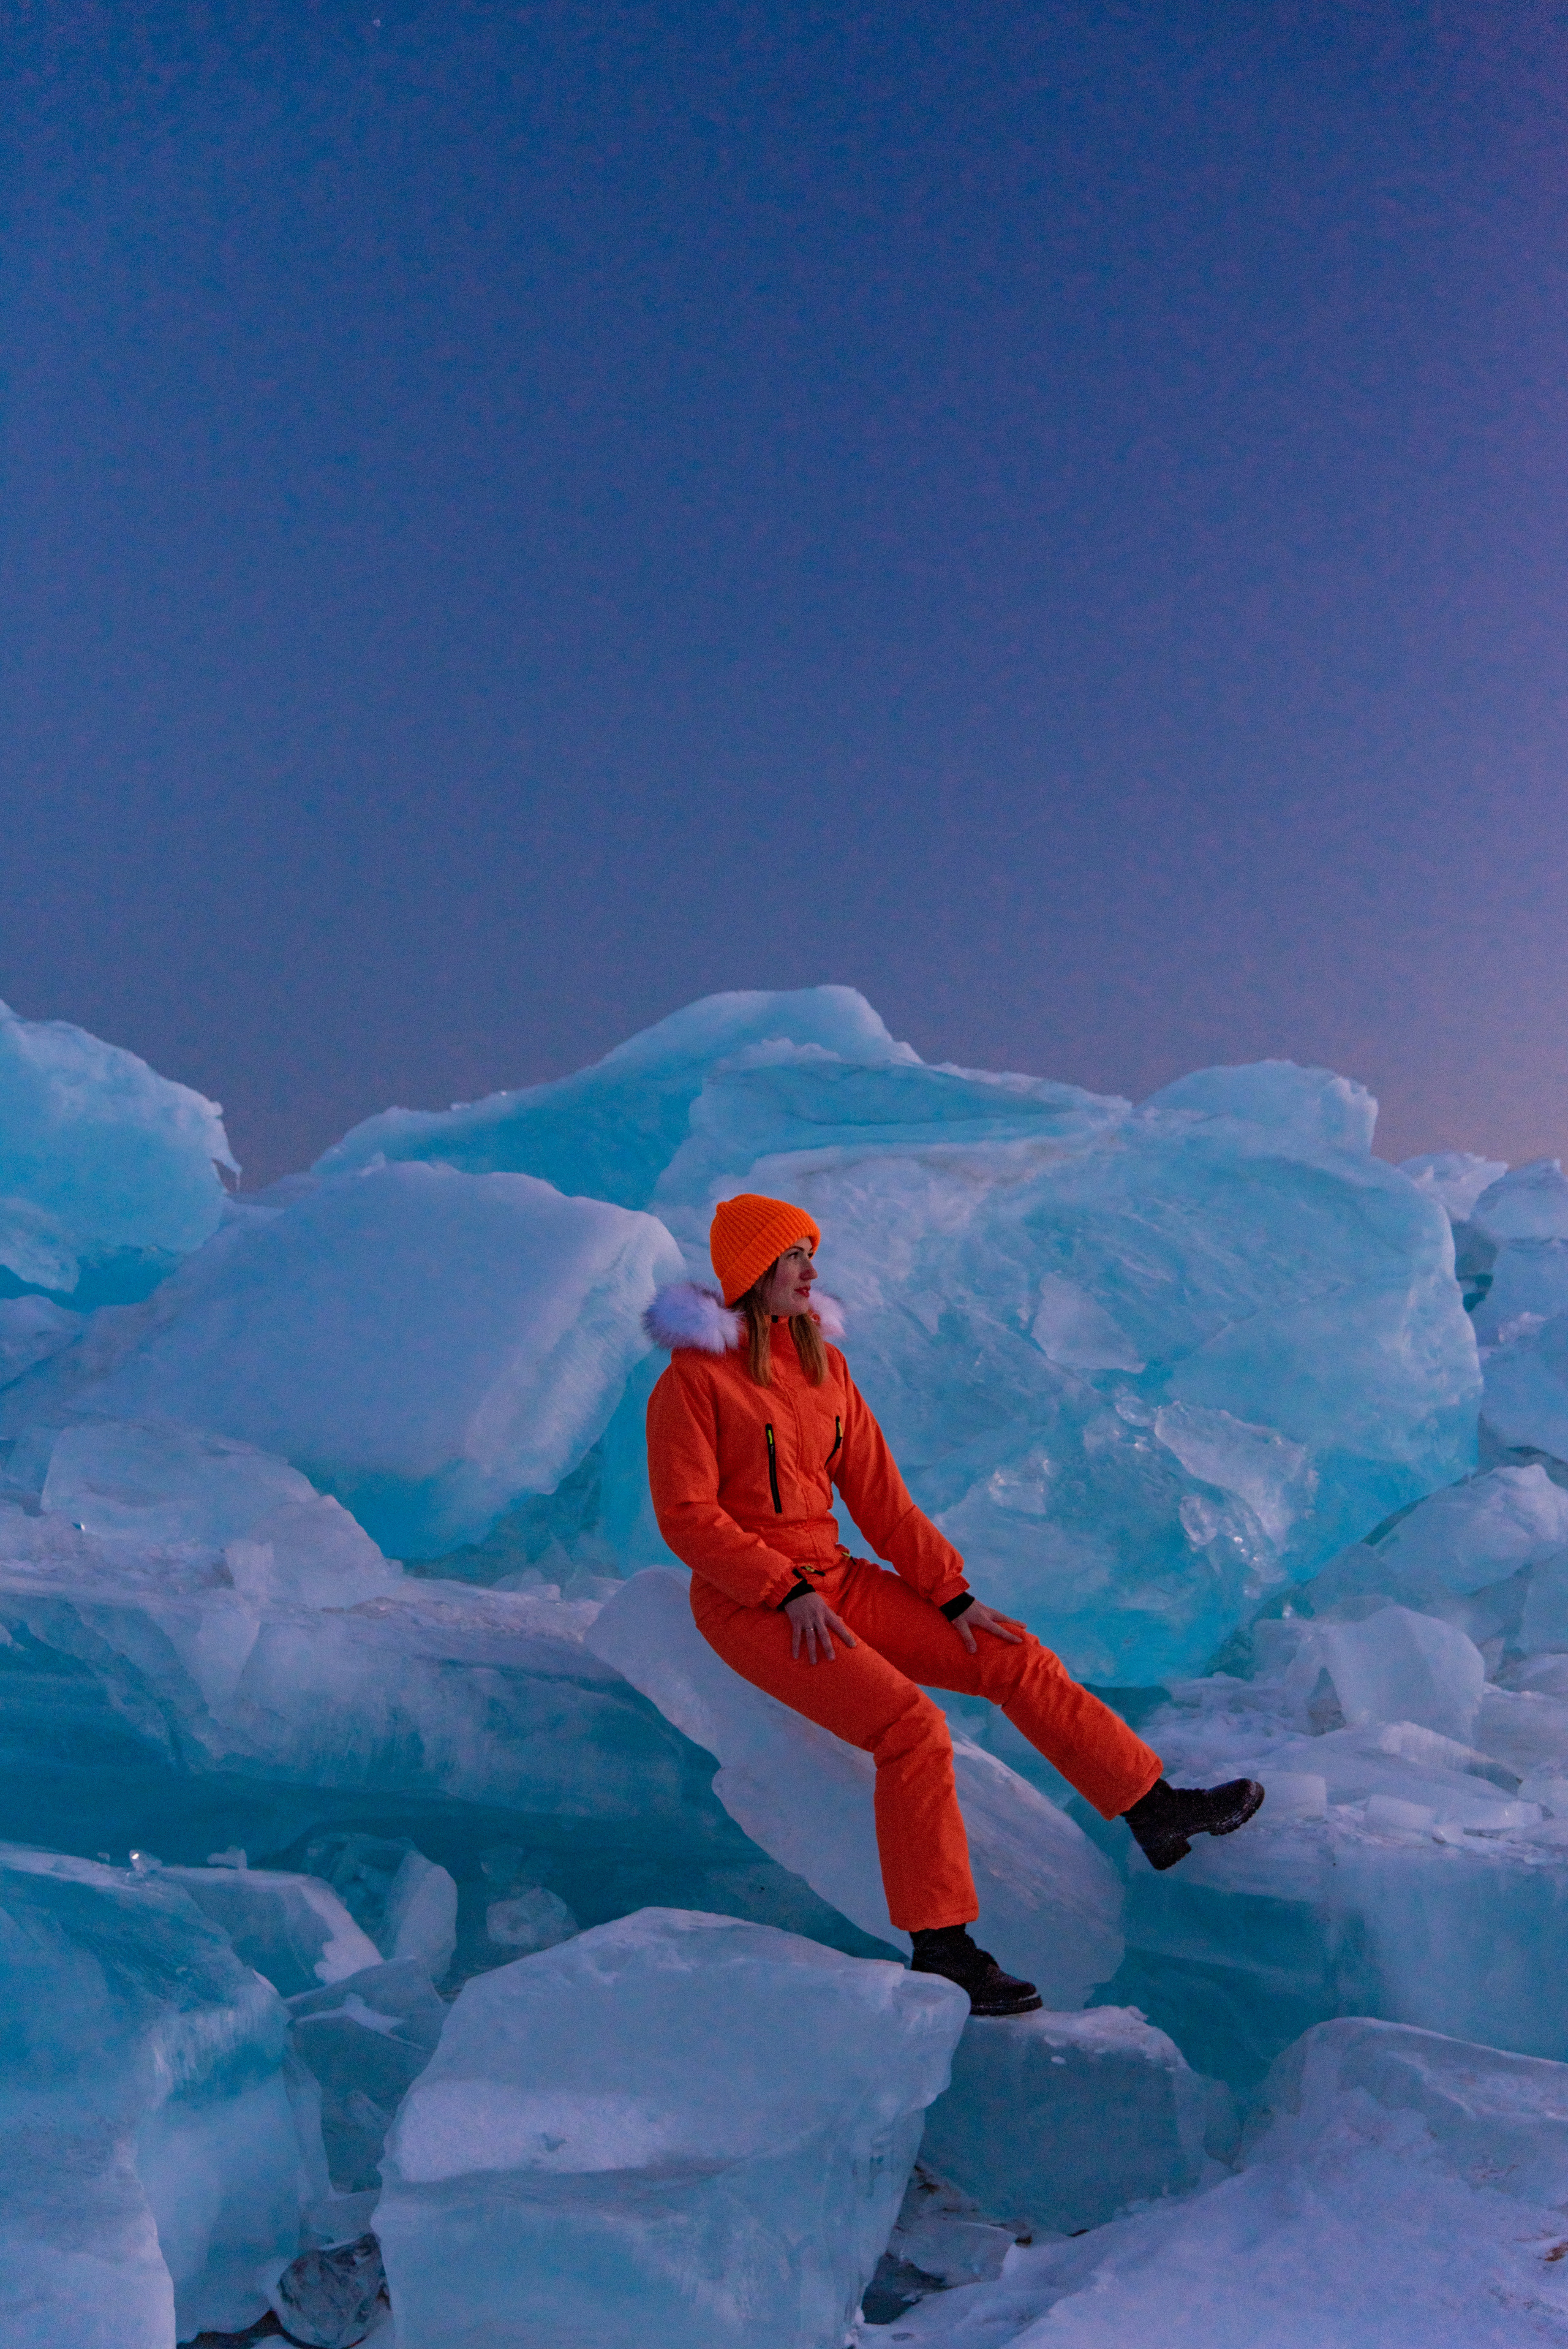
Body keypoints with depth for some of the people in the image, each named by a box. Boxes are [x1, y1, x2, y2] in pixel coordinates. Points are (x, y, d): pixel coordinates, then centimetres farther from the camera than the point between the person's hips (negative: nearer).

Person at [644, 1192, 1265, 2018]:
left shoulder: (822, 1365, 9)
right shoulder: (693, 1379, -11)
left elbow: (879, 1495, 9)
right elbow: (687, 1517, -15)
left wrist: (953, 1597, 1)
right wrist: (791, 1592, -19)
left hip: (832, 1582, 7)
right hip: (749, 1606, -7)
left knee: (1017, 1660, -2)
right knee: (914, 1727, -25)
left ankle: (1158, 1810, 8)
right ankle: (941, 1950, -14)